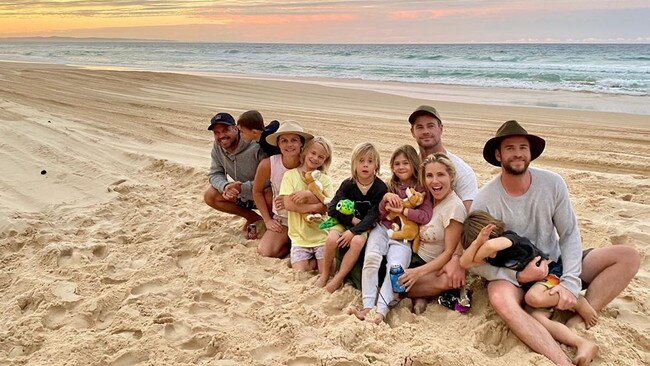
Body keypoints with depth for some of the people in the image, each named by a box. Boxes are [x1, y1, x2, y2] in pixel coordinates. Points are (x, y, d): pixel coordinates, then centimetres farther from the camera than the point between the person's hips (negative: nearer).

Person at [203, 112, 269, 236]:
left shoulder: (256, 146, -28)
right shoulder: (217, 147, -7)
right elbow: (214, 174, -3)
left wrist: (242, 187, -36)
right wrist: (225, 186, -27)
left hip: (264, 192, -7)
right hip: (243, 194, 7)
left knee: (270, 197, -41)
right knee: (209, 196, -7)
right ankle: (253, 218, 6)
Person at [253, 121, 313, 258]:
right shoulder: (267, 165, -15)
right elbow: (257, 191, 4)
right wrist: (267, 220, 2)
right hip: (281, 220, 2)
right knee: (265, 251, -19)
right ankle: (290, 242, 11)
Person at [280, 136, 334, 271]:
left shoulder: (325, 179, 4)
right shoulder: (290, 175, 0)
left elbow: (328, 207, -8)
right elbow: (288, 204, -11)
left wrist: (309, 194, -19)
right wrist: (316, 207, -13)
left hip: (322, 236, 1)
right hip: (299, 237, 0)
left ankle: (315, 259, 21)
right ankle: (311, 260, 17)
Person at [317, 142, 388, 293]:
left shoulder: (380, 188, -10)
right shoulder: (347, 184, -6)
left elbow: (373, 216, -16)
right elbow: (332, 209, -7)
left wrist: (353, 231, -25)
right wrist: (352, 220, -16)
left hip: (365, 226, -1)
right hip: (344, 222, 1)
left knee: (357, 241, -33)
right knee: (332, 239, -28)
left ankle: (338, 279, -19)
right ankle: (325, 275, -5)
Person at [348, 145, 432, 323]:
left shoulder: (422, 189, 5)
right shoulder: (390, 186, 16)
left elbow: (426, 216, -7)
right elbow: (381, 215, 11)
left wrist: (402, 209, -11)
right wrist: (386, 199, -8)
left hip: (403, 237, -2)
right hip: (382, 230, 2)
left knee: (395, 268, -28)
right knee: (371, 257, -27)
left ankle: (381, 311, -33)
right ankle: (368, 307, -27)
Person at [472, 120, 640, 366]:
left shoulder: (552, 183, -8)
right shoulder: (484, 201, -17)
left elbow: (570, 234, -6)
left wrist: (570, 282, -20)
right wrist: (519, 276, -27)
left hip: (554, 265, 4)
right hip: (511, 275, -4)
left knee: (628, 257, -13)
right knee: (500, 299, -39)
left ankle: (576, 326, -24)